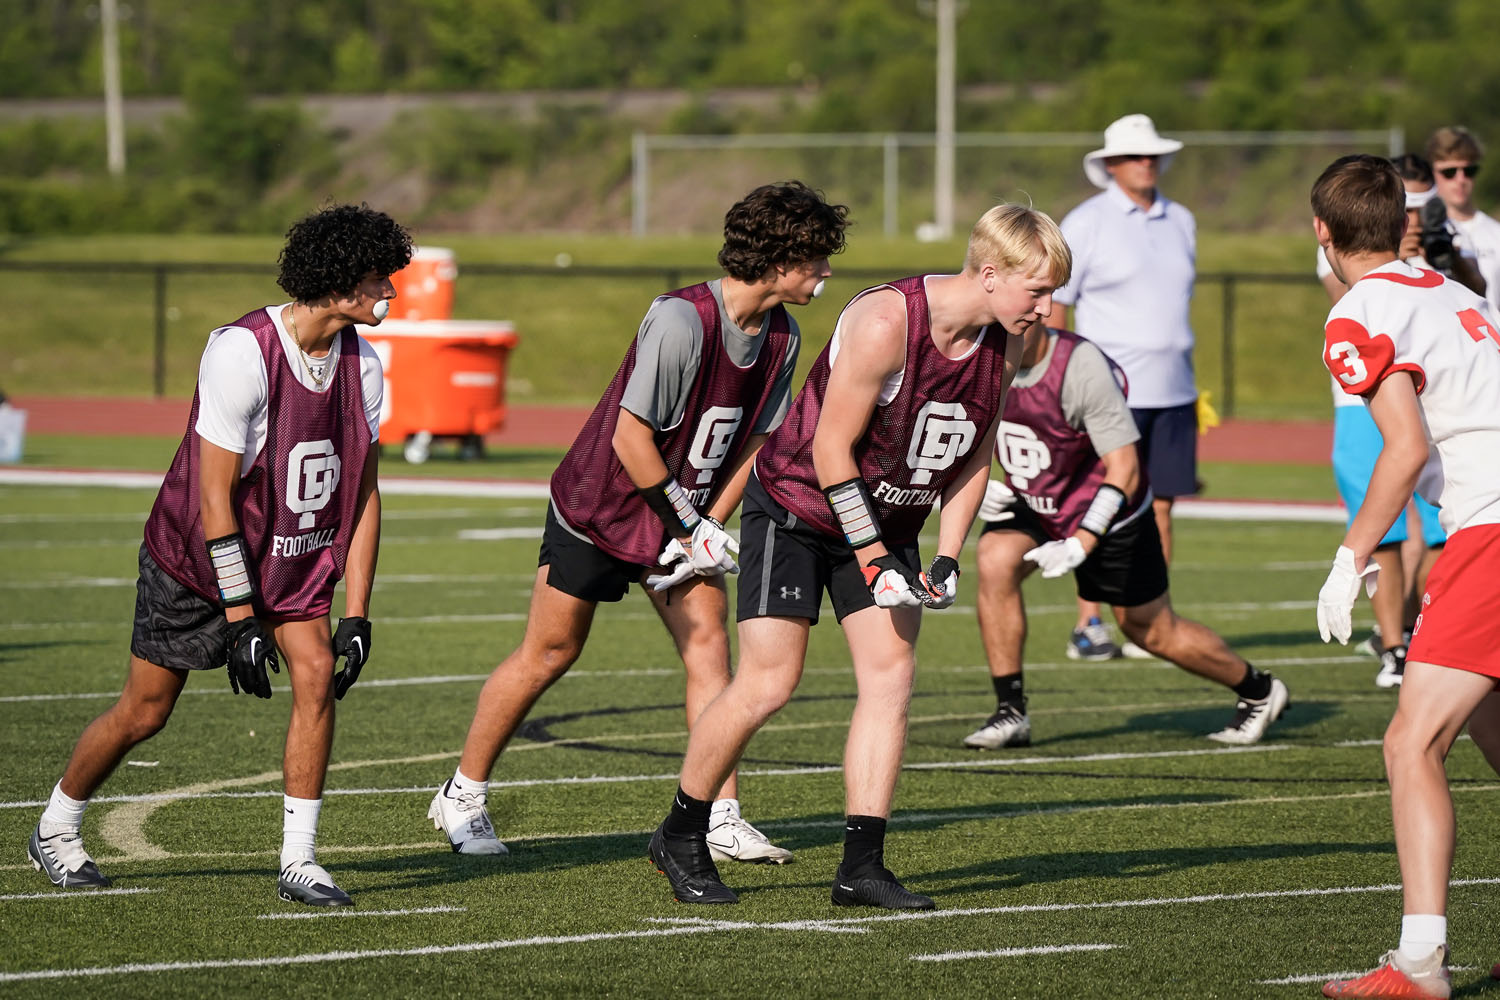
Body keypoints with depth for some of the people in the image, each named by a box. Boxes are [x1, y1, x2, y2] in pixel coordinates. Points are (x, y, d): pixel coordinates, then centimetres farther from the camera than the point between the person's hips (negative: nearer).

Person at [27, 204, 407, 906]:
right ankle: (56, 830, 29)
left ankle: (298, 861, -9)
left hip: (293, 561, 5)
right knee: (144, 713, 4)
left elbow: (364, 494, 0)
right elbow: (213, 498, -26)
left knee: (317, 673, -16)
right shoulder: (241, 353, -28)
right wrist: (241, 621, -25)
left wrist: (356, 615, -6)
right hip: (194, 558, -5)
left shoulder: (362, 365, -8)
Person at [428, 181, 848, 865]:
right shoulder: (681, 320, -29)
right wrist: (689, 526, -19)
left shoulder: (782, 336, -4)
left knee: (707, 640, -10)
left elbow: (753, 440, 4)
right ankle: (462, 796, 20)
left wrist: (709, 530, -7)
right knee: (550, 654, 4)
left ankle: (719, 816, -11)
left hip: (685, 513, 6)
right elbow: (631, 436, -27)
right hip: (598, 506, -6)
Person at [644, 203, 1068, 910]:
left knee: (892, 672, -7)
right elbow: (831, 451, -23)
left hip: (886, 521, 7)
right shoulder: (885, 322, -29)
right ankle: (680, 837, 10)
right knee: (767, 684, -9)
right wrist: (874, 560, -19)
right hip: (796, 506, -7)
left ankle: (861, 866, -5)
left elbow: (974, 456, 7)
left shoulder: (1004, 343, -6)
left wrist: (946, 559, -2)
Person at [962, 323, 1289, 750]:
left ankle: (1258, 691, 33)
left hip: (1101, 512, -4)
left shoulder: (1083, 368, -30)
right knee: (995, 562, -25)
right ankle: (1011, 713, -17)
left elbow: (1124, 471, -27)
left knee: (1154, 631, 7)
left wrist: (1080, 545, -36)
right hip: (1029, 504, 5)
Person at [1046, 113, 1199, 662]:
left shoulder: (1180, 221, 14)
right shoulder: (1086, 223, -2)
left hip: (1172, 390, 5)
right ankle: (1088, 627, 1)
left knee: (1160, 507, 3)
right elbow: (1054, 307, -2)